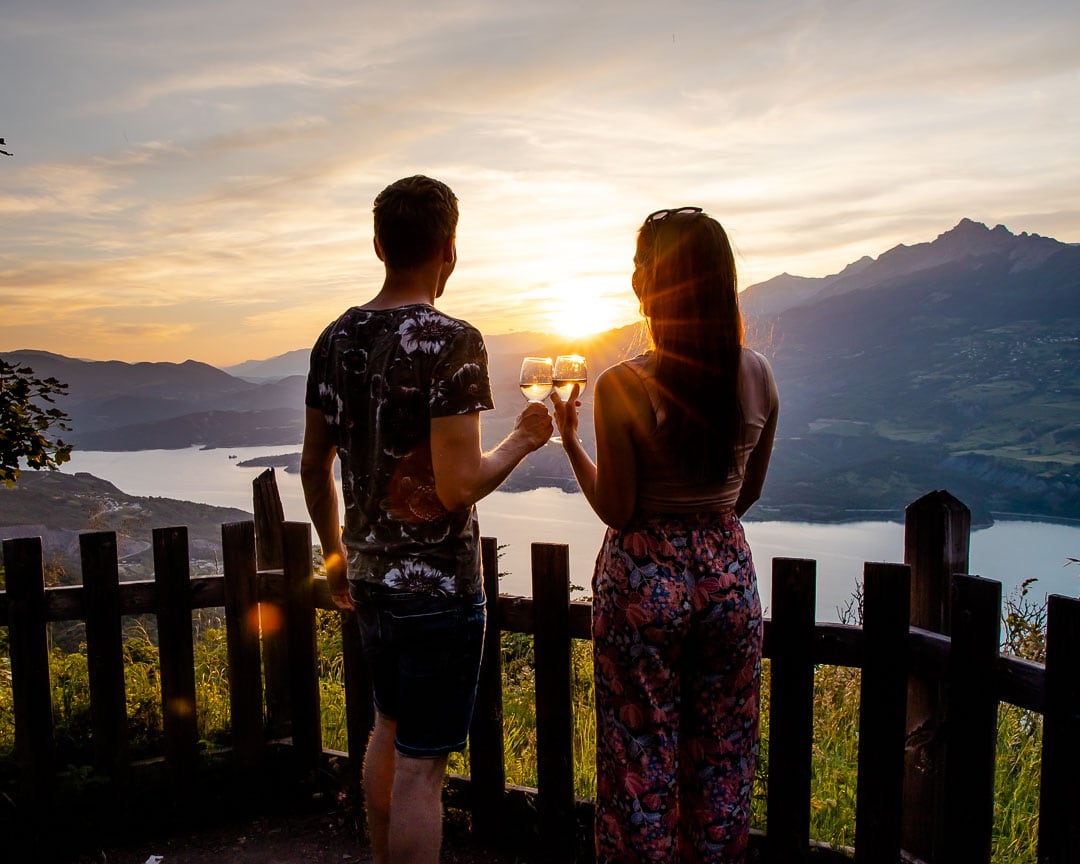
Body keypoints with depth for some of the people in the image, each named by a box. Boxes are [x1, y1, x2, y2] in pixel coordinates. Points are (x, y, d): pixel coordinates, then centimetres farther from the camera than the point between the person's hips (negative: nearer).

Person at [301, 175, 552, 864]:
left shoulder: (338, 338, 4)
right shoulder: (453, 341, -18)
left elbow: (315, 465, 9)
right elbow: (459, 485, -23)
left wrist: (335, 554, 21)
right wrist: (523, 441, -5)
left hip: (368, 573, 8)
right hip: (438, 582, -7)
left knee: (390, 729, 25)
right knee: (421, 764, 5)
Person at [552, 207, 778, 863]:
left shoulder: (622, 387, -19)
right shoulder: (757, 374, -4)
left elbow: (616, 511, -12)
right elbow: (748, 494, 5)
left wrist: (570, 440, -1)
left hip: (644, 575, -4)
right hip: (729, 568, 4)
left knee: (642, 759, 14)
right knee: (723, 757, 20)